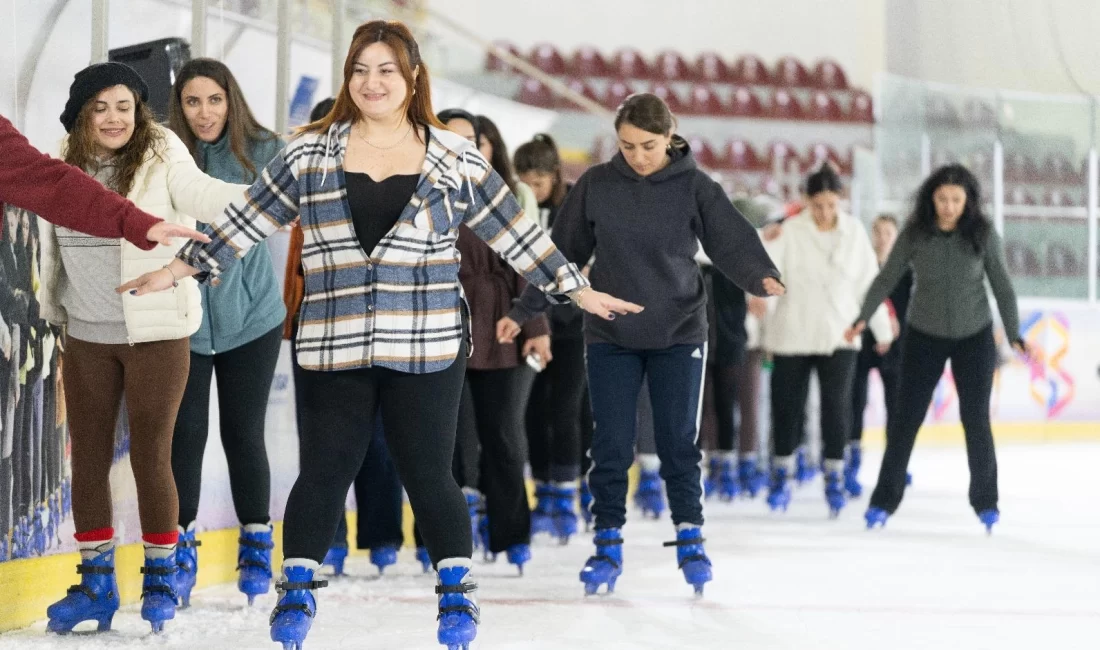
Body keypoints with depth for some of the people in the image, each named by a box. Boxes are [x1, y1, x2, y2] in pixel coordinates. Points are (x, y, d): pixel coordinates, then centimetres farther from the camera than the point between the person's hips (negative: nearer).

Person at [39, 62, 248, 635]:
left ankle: (161, 580, 15)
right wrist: (49, 308, 20)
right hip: (87, 336, 4)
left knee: (150, 456, 0)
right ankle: (96, 583, 20)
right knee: (88, 457, 9)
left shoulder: (162, 154, -9)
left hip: (156, 333, -4)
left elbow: (198, 194, -26)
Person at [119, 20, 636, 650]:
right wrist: (178, 270, 8)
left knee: (429, 475, 1)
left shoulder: (457, 160, 5)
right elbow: (245, 223, 10)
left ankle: (458, 593, 17)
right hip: (334, 348, 1)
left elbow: (515, 233, 10)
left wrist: (577, 289, 9)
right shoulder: (310, 155, 6)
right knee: (325, 470, 0)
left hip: (427, 348, -1)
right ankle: (298, 591, 14)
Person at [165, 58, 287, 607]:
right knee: (185, 432, 0)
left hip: (250, 316, 0)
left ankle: (256, 547, 20)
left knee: (243, 433, 6)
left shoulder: (263, 153, -6)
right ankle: (181, 548, 13)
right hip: (182, 320, 0)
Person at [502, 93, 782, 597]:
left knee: (678, 442, 2)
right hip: (610, 336, 1)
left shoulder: (694, 187, -5)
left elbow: (731, 239, -14)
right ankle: (608, 546, 12)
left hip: (679, 334, -1)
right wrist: (524, 310, 4)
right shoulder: (596, 186, -1)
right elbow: (563, 250, 5)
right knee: (611, 446, 1)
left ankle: (690, 539, 17)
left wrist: (761, 277, -33)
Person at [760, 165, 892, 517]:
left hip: (838, 336, 1)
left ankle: (835, 476, 6)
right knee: (788, 405, 6)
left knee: (837, 406, -5)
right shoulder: (790, 232, -6)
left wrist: (882, 329, 12)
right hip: (793, 335, -1)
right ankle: (782, 471, 24)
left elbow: (869, 283, 8)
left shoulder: (854, 233, 2)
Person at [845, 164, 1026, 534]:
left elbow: (1001, 286, -5)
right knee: (906, 417, 1)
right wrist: (863, 318, -15)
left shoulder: (983, 234, -10)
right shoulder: (914, 234, -10)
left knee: (976, 419, 3)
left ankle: (986, 503, 17)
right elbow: (887, 278, -5)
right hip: (924, 337, 0)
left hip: (974, 337, 0)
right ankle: (884, 500, 9)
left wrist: (1014, 335, -9)